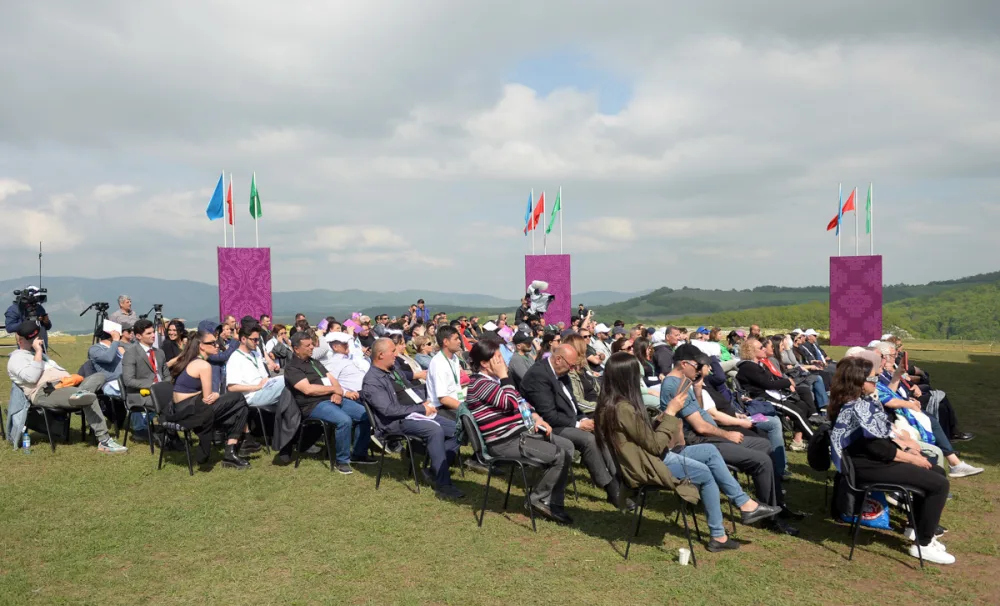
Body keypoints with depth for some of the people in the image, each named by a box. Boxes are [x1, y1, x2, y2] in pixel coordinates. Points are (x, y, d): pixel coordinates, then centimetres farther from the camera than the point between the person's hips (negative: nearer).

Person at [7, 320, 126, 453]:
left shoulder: (38, 353, 34)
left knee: (99, 376, -9)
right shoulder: (16, 358, 5)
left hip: (66, 387, 10)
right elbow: (32, 377, -15)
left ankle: (80, 394, -40)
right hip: (45, 393, -10)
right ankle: (104, 441, -35)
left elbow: (56, 370, 33)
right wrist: (38, 351, -9)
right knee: (89, 398, -33)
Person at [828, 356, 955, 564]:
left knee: (936, 472, 16)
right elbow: (878, 447, -23)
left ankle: (917, 528, 25)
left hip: (879, 457, 11)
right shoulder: (856, 409, -25)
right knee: (939, 484, -12)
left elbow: (884, 431, 17)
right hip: (870, 466, -11)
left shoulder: (863, 400, 7)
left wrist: (905, 444, 3)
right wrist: (912, 458, -12)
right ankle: (923, 545, -1)